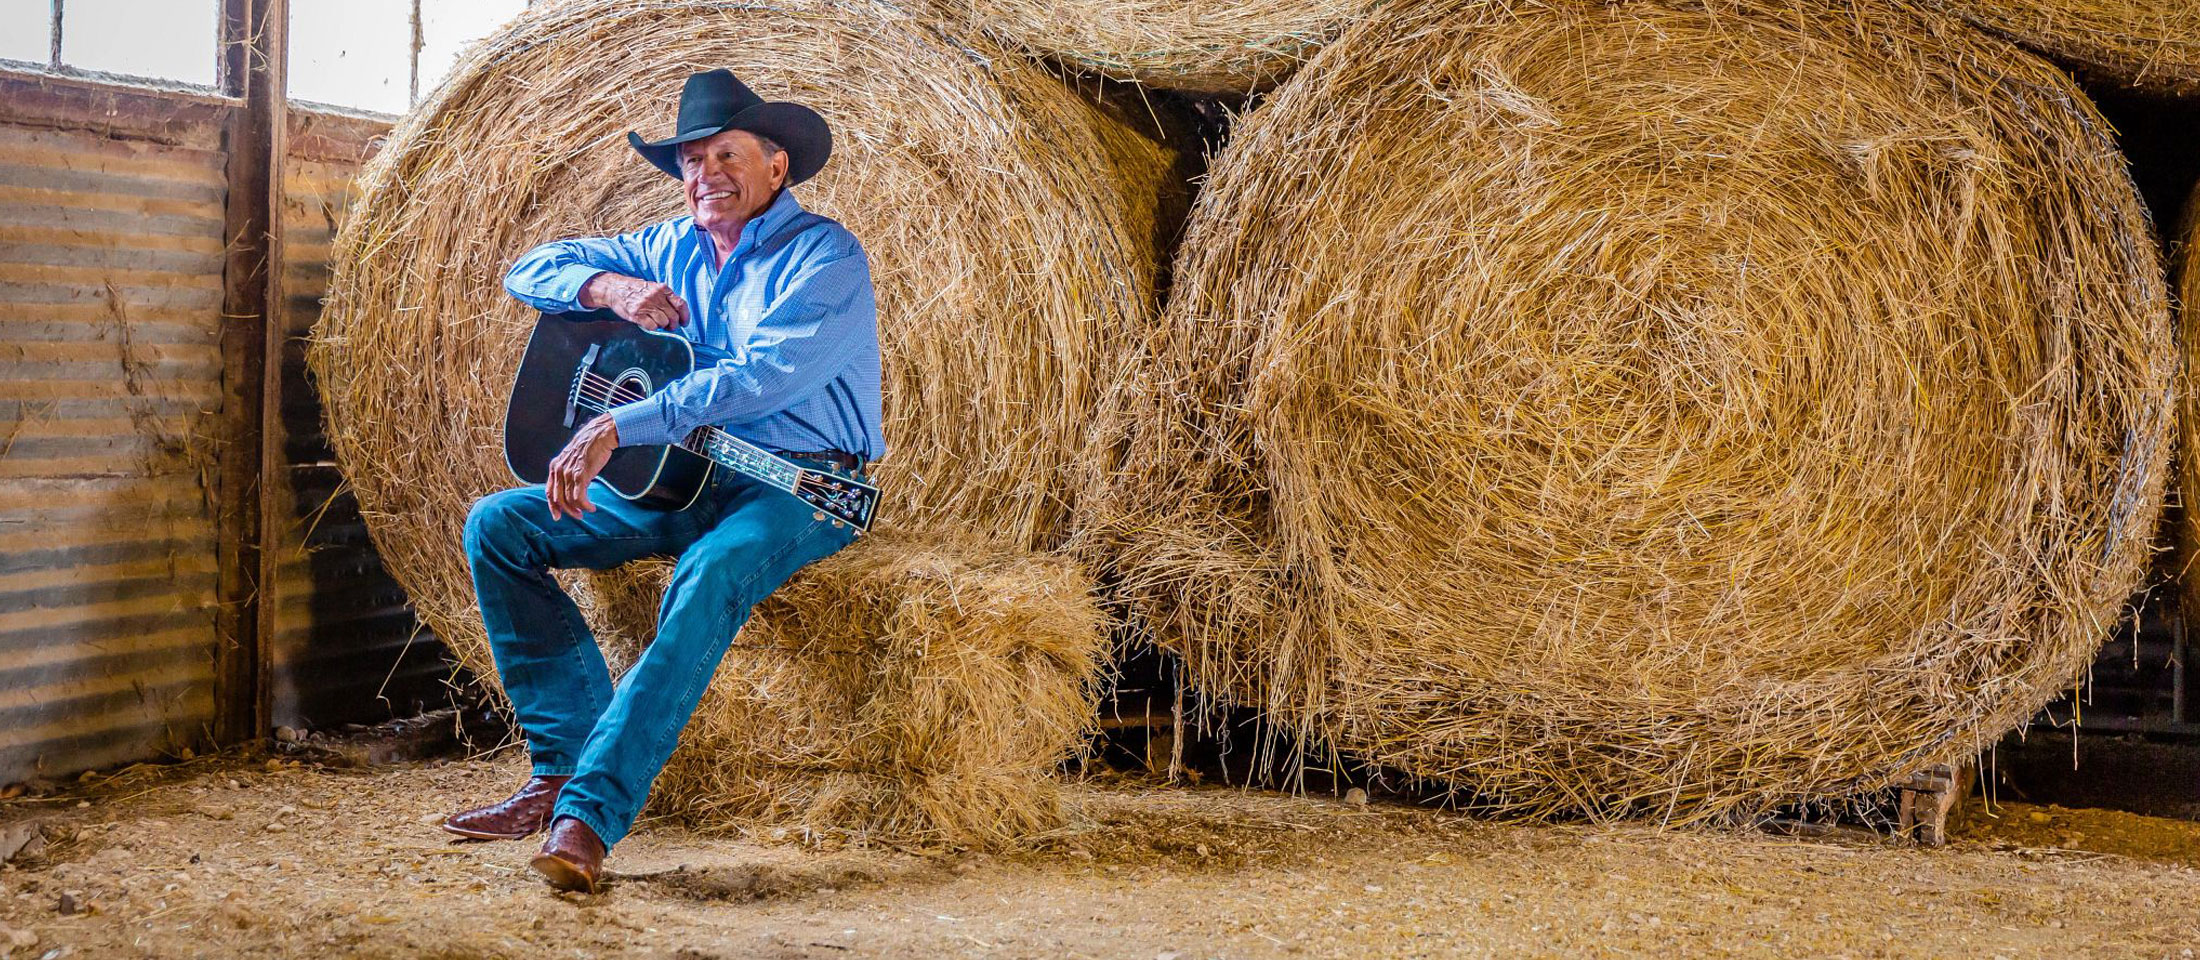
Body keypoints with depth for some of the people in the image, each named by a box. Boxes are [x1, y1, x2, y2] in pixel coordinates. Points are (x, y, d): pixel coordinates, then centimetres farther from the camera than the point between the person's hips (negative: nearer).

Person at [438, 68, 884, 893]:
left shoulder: (825, 256, -10)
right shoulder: (672, 249, 12)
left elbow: (763, 378, -25)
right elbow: (531, 269, 17)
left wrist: (618, 428, -29)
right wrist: (609, 287, -6)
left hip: (802, 489, -7)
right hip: (682, 481, 7)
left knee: (710, 575, -39)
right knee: (498, 524, -7)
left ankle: (587, 811, -44)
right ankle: (562, 762, -13)